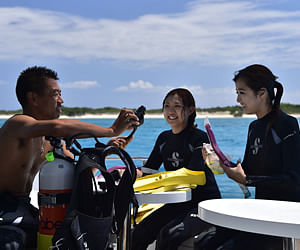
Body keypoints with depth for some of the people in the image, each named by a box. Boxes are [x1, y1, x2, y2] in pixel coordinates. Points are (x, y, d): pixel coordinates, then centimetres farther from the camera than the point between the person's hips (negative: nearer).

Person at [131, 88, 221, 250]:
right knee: (138, 235, -11)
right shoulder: (164, 138, 11)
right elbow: (147, 171, 9)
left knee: (168, 235, -29)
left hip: (204, 203, -6)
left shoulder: (200, 138, -11)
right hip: (179, 204, 6)